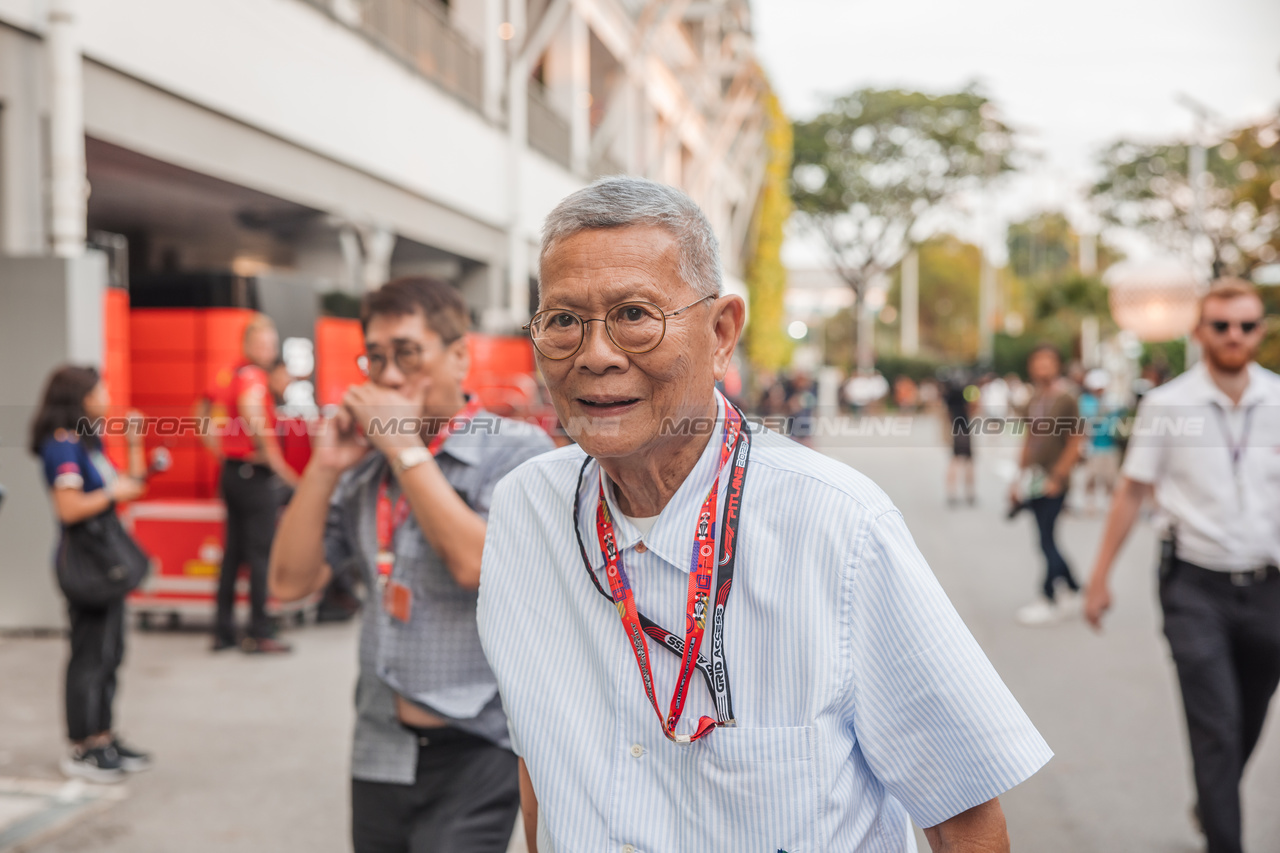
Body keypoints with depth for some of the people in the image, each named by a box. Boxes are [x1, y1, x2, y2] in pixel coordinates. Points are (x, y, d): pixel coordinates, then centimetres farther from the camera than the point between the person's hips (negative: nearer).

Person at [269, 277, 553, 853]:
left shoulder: (517, 450, -8)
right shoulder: (365, 466, 6)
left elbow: (476, 564, -22)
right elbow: (290, 582, 5)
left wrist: (407, 448, -15)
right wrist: (324, 468, -5)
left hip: (472, 755, -5)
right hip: (379, 751, 5)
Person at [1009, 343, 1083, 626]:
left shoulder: (1066, 399, -9)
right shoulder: (1035, 399, 11)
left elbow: (1074, 445, -11)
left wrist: (1056, 478, -15)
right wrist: (1021, 476, 14)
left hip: (1053, 483, -7)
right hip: (1035, 481, 7)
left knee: (1047, 540, -3)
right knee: (1047, 541, 11)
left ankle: (1048, 600, 7)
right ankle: (1072, 592, 24)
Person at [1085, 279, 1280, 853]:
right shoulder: (1166, 405, -3)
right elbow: (1133, 489, 3)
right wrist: (1101, 575, 3)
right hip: (1195, 585, -3)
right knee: (1216, 728, -7)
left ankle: (1211, 805, 43)